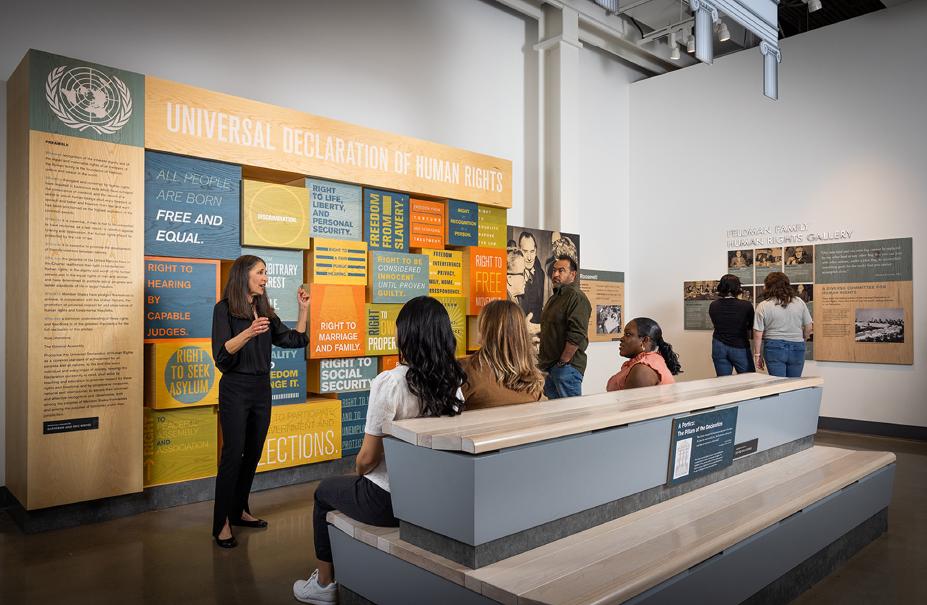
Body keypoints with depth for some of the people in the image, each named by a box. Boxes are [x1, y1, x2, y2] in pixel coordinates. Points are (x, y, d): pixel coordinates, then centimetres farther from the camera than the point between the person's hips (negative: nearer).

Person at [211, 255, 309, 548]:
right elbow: (222, 355, -16)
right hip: (236, 389, -6)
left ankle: (239, 511, 25)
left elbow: (294, 340, 11)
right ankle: (222, 524, 2)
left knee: (253, 454, 11)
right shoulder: (224, 309, -7)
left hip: (262, 389, 6)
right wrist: (248, 332, -31)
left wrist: (303, 309, 6)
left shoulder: (264, 310, 11)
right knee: (233, 455, -7)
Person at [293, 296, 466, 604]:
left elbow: (367, 458, -18)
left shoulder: (390, 382, -25)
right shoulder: (455, 382, -6)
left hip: (389, 501, -6)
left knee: (324, 491, 24)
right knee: (364, 482, 34)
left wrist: (359, 472, 7)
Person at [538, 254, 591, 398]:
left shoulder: (576, 297, -12)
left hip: (567, 365, -10)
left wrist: (562, 362, -20)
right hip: (550, 365, 10)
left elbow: (577, 335, -22)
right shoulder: (554, 297, 20)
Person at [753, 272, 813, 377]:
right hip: (797, 348, 3)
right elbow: (808, 327, 9)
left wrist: (757, 355, 2)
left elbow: (758, 334, -6)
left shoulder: (763, 306, -5)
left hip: (774, 348, -3)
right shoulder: (799, 302, 4)